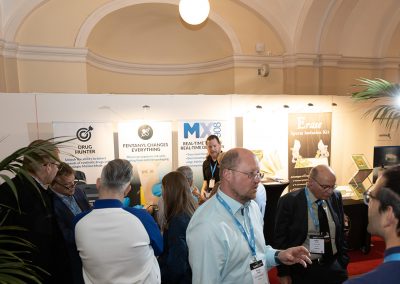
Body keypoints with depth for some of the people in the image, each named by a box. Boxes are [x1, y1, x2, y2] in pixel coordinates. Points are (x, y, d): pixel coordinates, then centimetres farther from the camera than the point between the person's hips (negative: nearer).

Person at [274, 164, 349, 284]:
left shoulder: (336, 198, -1)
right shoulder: (289, 202, -15)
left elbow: (341, 233, 9)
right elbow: (280, 239, -10)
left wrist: (343, 261, 8)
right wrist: (284, 273, -8)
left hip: (334, 266, 4)